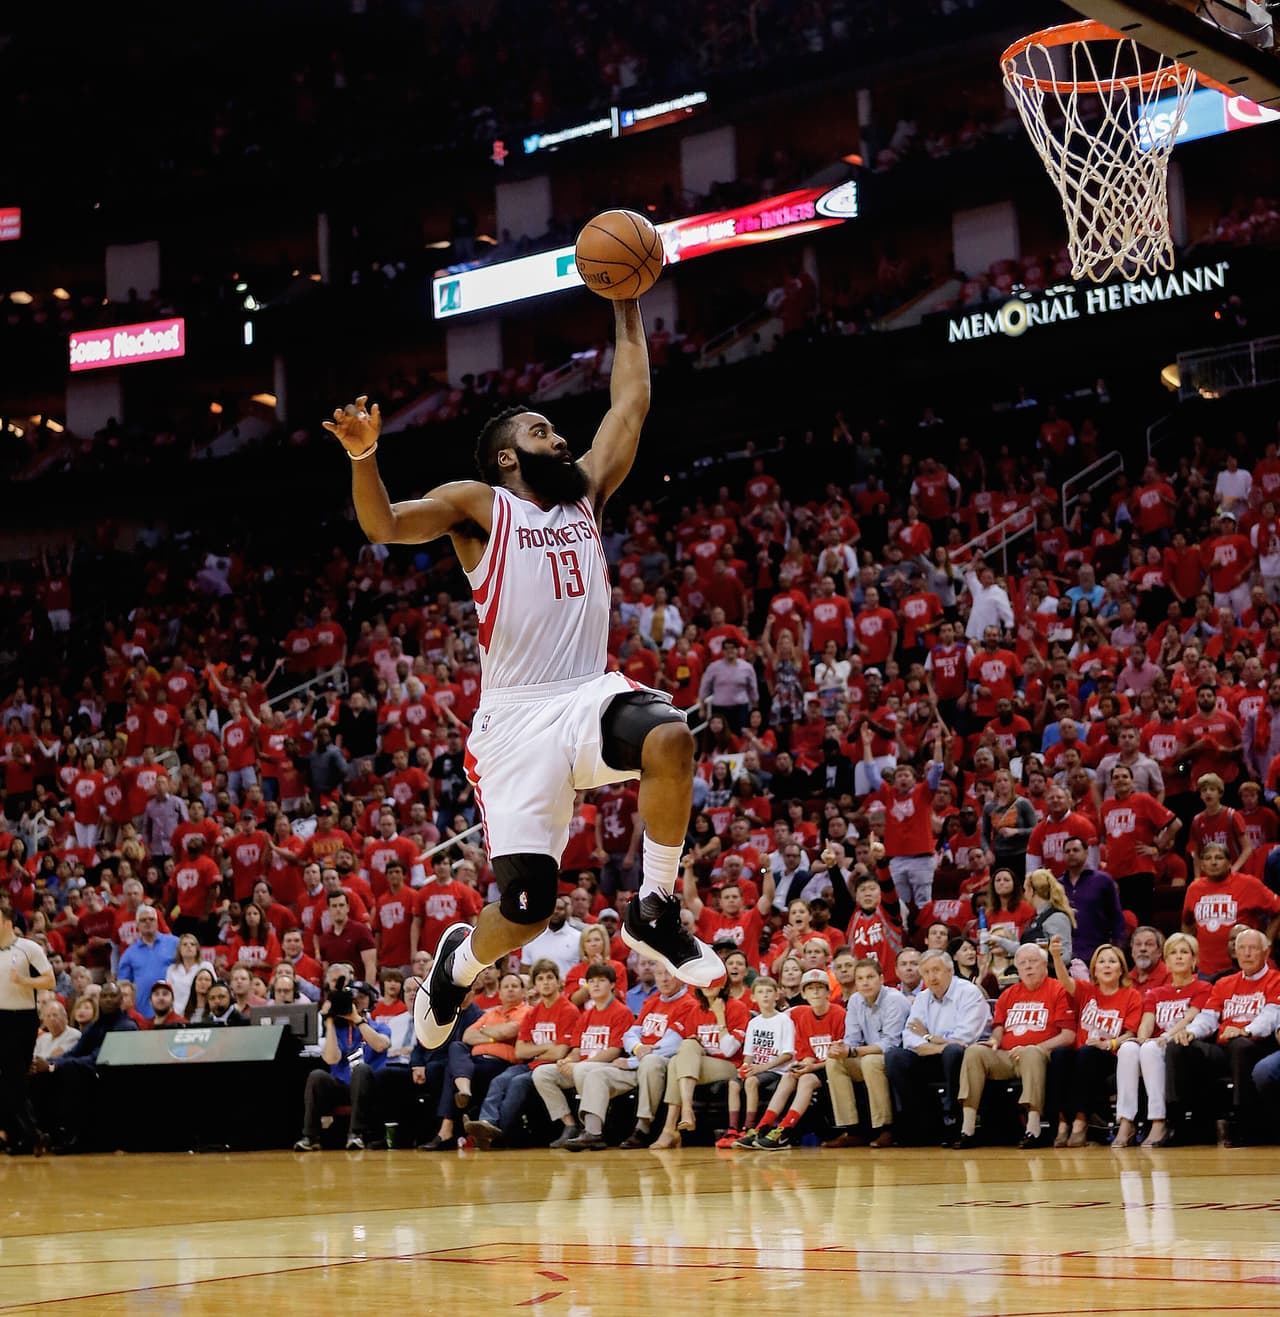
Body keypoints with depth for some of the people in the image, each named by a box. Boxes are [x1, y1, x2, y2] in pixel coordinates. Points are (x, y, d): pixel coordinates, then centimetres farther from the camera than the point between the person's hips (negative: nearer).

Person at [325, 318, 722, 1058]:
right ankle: (461, 961, 29)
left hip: (591, 696, 3)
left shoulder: (586, 494, 18)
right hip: (518, 721, -3)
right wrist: (365, 457, -28)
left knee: (671, 738, -34)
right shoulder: (479, 506, 5)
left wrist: (629, 311, 20)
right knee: (525, 912, -9)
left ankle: (656, 912, -15)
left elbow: (632, 404, 20)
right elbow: (384, 527, -10)